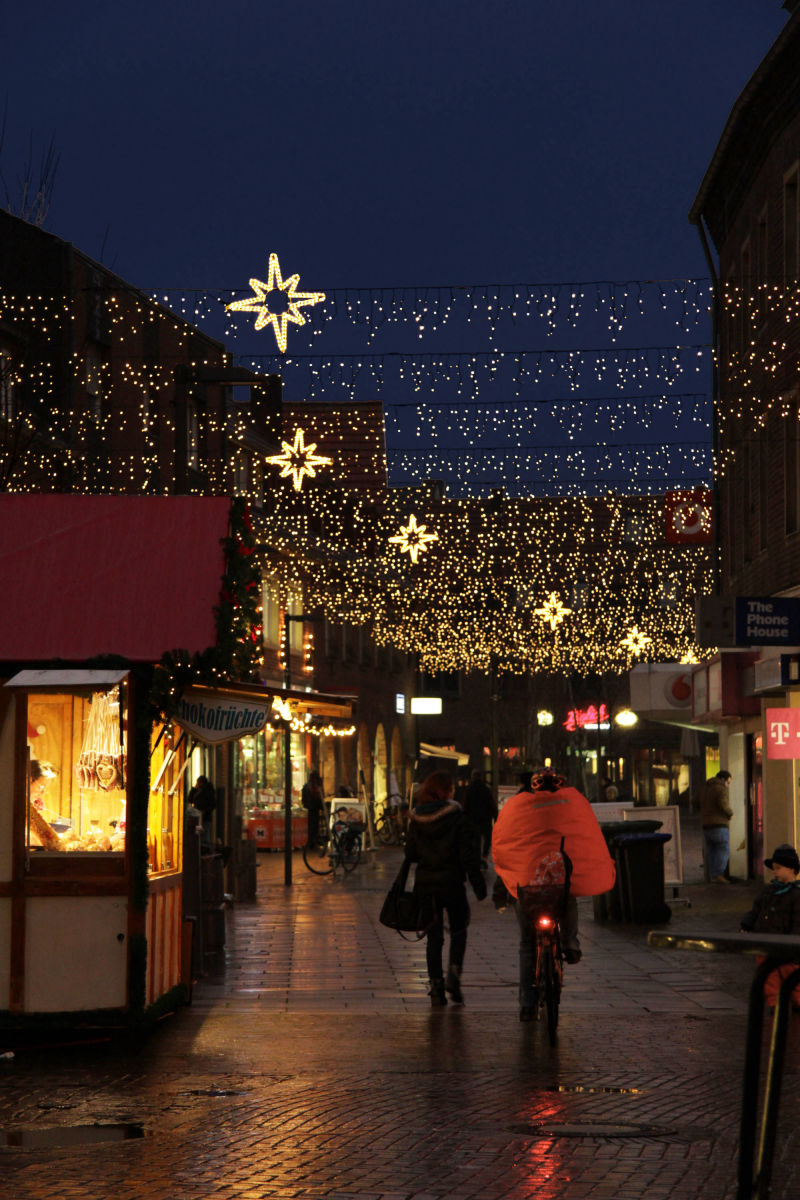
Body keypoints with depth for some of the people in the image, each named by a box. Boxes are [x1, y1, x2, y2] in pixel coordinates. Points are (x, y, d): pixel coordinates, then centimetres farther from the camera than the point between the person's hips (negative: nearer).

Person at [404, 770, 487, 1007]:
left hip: (424, 884, 3)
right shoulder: (455, 816, -10)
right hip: (451, 882, -3)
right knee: (458, 930, 15)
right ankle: (454, 974, -3)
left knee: (433, 936, 9)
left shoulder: (416, 819, 2)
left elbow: (410, 854, 6)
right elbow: (467, 852, -11)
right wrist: (478, 883, -5)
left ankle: (436, 987, 6)